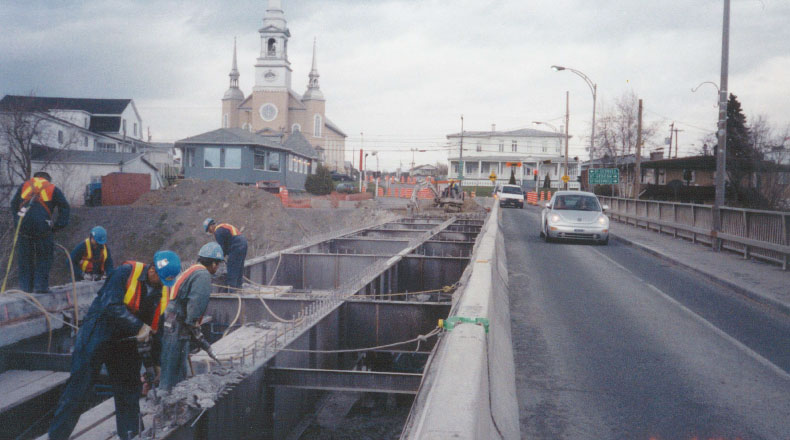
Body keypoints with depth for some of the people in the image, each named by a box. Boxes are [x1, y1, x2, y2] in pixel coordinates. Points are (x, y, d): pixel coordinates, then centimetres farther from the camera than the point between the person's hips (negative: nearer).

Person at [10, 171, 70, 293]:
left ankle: (26, 286, 13)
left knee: (24, 257, 11)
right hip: (42, 226, -2)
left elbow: (14, 204, 19)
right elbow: (64, 207, 8)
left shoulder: (24, 186, 22)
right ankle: (41, 285, 2)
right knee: (43, 257, 7)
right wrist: (57, 225, 8)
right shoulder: (53, 189, 15)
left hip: (23, 226, 2)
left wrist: (16, 221, 19)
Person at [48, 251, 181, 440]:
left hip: (125, 344, 6)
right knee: (78, 387, -2)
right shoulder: (127, 272, -16)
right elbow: (111, 305, -26)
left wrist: (154, 362, 10)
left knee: (130, 389, 9)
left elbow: (155, 328, 10)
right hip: (97, 336, -6)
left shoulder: (162, 292, 2)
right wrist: (139, 327, -26)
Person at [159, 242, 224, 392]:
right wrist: (193, 324, -16)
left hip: (169, 327, 10)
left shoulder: (189, 272, 20)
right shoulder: (203, 275, -11)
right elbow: (196, 302, -24)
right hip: (178, 329, -10)